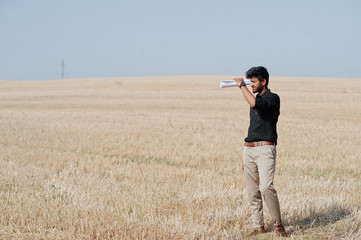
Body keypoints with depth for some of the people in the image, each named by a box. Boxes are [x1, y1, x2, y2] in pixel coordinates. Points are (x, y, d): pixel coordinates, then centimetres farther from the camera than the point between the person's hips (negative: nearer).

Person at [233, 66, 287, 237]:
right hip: (248, 149, 8)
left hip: (265, 149, -8)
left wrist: (241, 85, -11)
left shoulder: (272, 98, -4)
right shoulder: (255, 100, 21)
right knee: (252, 193, 5)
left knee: (266, 187, -23)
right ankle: (259, 228, 11)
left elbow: (254, 103, -26)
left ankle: (278, 224, -9)